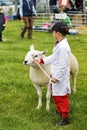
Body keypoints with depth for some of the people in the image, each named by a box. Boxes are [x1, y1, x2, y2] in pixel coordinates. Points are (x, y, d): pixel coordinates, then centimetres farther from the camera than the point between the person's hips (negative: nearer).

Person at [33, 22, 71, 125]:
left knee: (61, 97, 5)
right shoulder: (59, 44, 3)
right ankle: (59, 110, 46)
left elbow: (63, 65, -25)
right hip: (56, 75, 10)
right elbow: (53, 57, 16)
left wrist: (56, 77, -20)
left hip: (60, 78, -10)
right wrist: (41, 60, 15)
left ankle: (65, 118, 19)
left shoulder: (63, 47, -28)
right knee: (55, 95, 25)